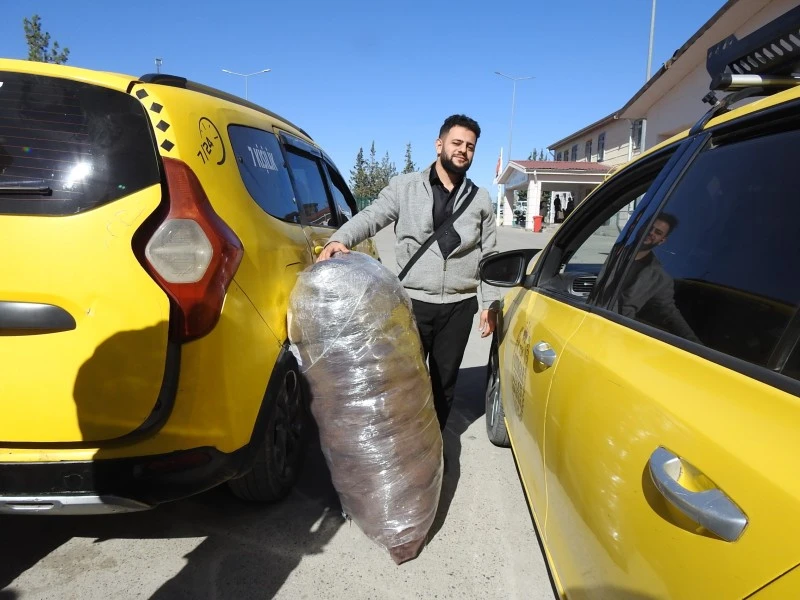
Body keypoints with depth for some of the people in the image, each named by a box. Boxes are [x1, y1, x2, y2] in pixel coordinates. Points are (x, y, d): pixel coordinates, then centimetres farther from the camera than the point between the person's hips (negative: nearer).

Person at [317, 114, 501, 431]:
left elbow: (488, 256, 11)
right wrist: (339, 239, -30)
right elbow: (371, 217, -10)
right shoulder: (404, 187, 1)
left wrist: (491, 303, 6)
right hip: (413, 303, -2)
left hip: (459, 306, 3)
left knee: (445, 381, 14)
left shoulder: (481, 200, 9)